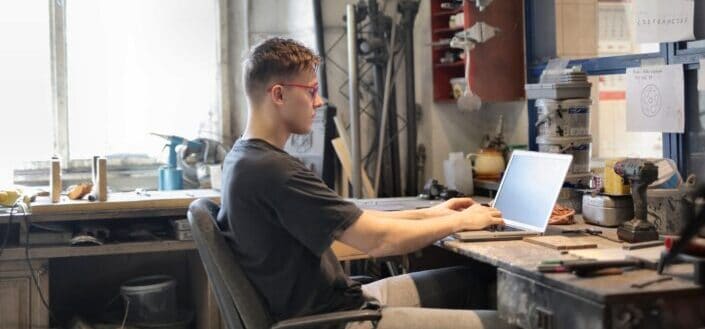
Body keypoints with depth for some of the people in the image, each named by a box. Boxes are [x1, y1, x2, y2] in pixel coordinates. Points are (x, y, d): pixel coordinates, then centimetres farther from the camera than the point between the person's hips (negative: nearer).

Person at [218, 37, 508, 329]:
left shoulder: (246, 157, 7)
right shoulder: (272, 170, -25)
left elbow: (352, 220, 13)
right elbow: (378, 240, -21)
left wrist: (428, 214, 10)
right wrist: (461, 221, -6)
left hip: (321, 302, 10)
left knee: (467, 280, 16)